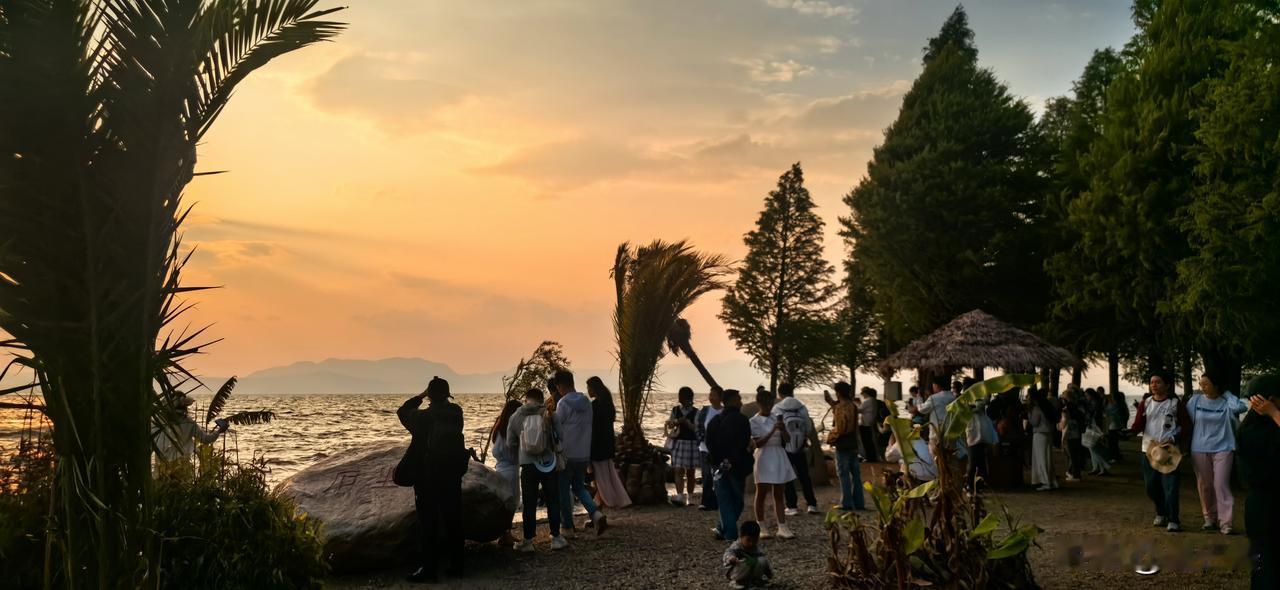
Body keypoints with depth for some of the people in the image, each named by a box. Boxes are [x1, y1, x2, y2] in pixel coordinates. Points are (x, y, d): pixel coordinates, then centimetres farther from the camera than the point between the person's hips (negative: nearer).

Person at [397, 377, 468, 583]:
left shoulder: (423, 417, -14)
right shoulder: (456, 413, -2)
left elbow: (402, 411, 4)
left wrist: (420, 396, 5)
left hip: (428, 477, -4)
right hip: (453, 475, 4)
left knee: (429, 522, 1)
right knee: (453, 520, 11)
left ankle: (428, 568, 2)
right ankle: (456, 565, 16)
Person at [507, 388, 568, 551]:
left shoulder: (516, 416, 1)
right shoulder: (548, 414, -2)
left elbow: (510, 443, 4)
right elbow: (558, 437, 1)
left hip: (528, 465, 1)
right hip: (549, 464, -1)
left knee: (529, 504, 7)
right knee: (553, 502, 10)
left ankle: (528, 541, 11)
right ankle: (556, 538, 14)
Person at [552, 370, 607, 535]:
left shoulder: (563, 403, -14)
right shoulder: (587, 402, 6)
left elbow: (558, 430, -11)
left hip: (567, 454, -6)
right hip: (584, 454, 6)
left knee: (564, 491, 7)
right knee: (579, 487, 20)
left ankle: (567, 527, 13)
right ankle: (596, 513, -2)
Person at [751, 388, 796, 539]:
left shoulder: (777, 419, 8)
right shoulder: (754, 422, -5)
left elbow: (788, 439, 5)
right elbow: (758, 443, -13)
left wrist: (783, 430, -16)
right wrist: (772, 431, -23)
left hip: (779, 458, 4)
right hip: (764, 459, -4)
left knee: (778, 495, 4)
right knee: (761, 494, 4)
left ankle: (782, 528, 0)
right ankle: (761, 527, 13)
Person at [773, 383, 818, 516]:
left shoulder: (777, 409, -11)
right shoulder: (802, 408, -4)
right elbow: (809, 428, 0)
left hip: (785, 448, -2)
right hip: (801, 447, 2)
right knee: (804, 476, 14)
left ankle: (792, 506, 3)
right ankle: (812, 504, 15)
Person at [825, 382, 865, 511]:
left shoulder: (839, 408, -14)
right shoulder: (853, 407, 10)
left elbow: (838, 429, -18)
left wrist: (830, 438, -4)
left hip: (842, 445, -8)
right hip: (853, 444, 8)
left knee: (844, 474, -3)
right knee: (855, 473, 10)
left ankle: (847, 503, -2)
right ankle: (859, 503, 14)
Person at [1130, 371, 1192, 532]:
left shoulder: (1176, 403, -1)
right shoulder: (1145, 403, 8)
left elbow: (1187, 427, -2)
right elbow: (1138, 426, 2)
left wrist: (1173, 440, -15)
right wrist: (1130, 431, -20)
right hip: (1148, 450, 4)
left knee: (1170, 486, -10)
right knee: (1151, 486, 11)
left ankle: (1173, 520, -3)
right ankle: (1161, 513, 32)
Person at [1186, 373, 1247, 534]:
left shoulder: (1226, 401, -6)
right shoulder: (1195, 400, 0)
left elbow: (1241, 407, -25)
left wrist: (1226, 394, -11)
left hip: (1222, 449, -2)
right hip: (1200, 449, 3)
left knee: (1221, 485, -7)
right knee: (1204, 485, 9)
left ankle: (1224, 522, -4)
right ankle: (1209, 517, 23)